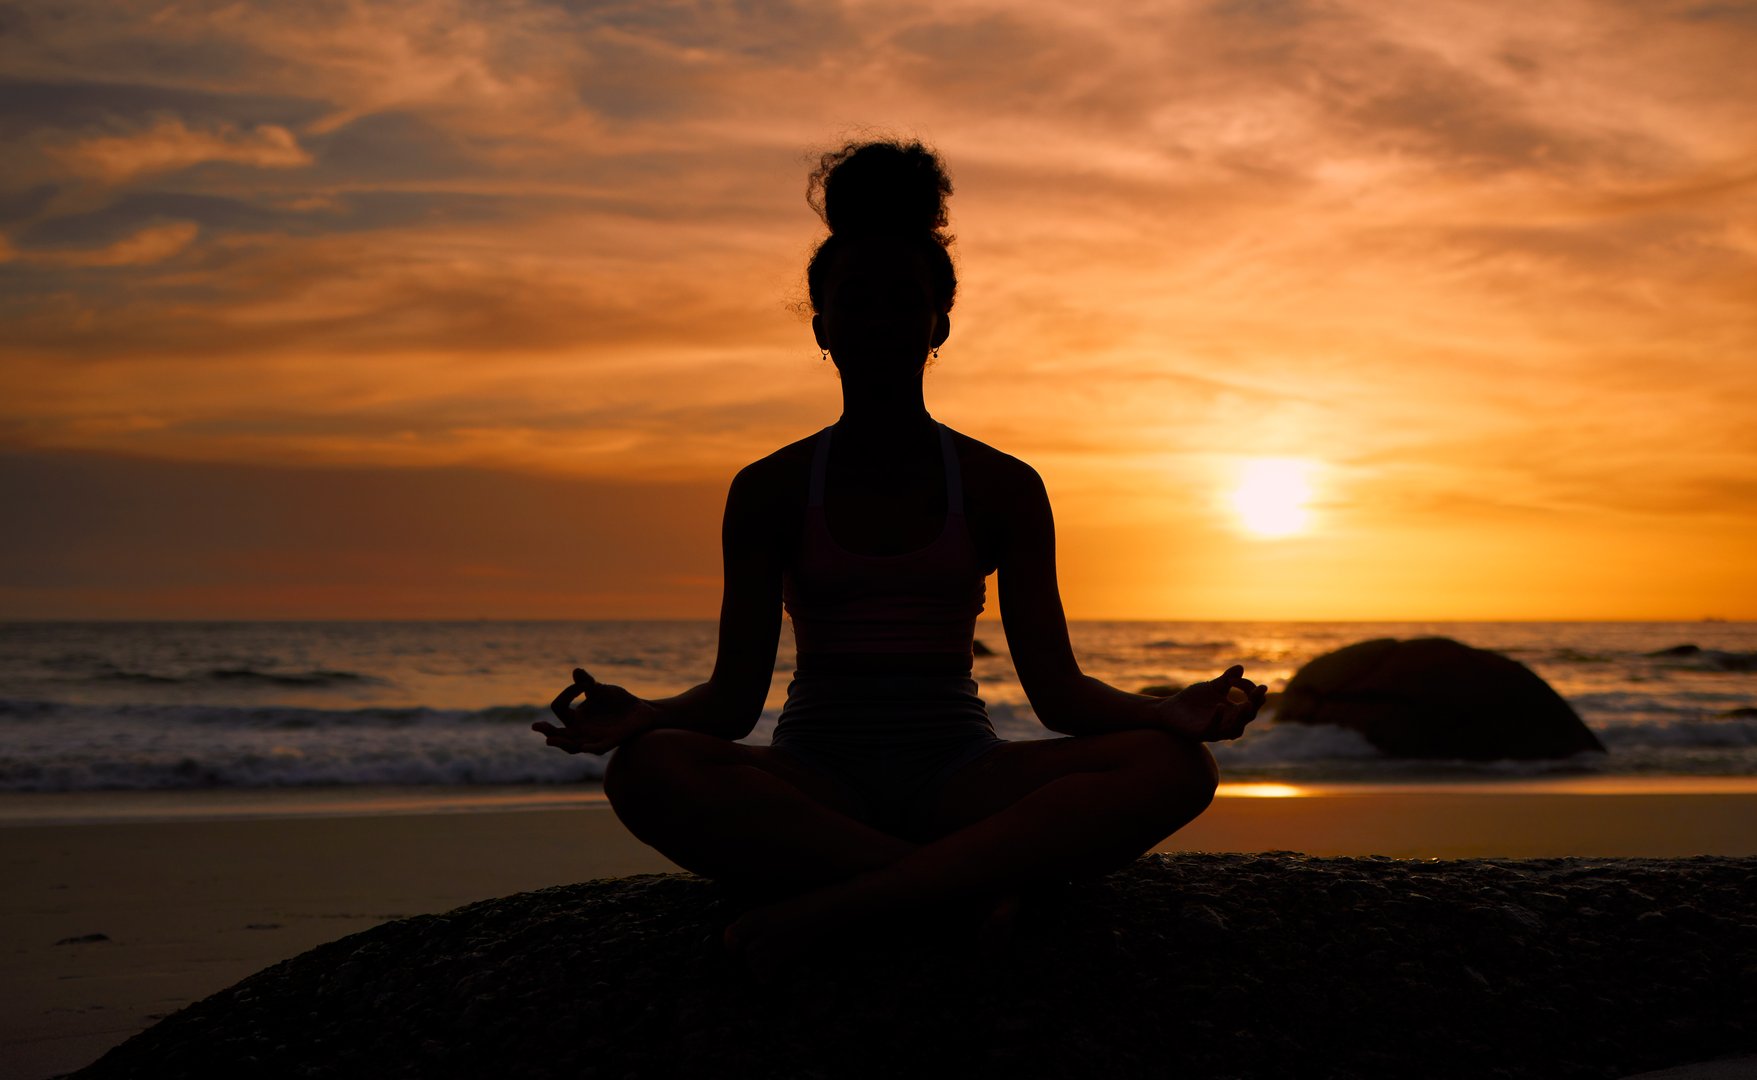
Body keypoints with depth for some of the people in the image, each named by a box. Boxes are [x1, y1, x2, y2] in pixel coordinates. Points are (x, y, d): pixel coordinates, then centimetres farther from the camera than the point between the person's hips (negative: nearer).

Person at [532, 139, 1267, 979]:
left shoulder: (1003, 489, 9)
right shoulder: (770, 492, 8)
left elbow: (1056, 689, 3)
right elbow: (734, 696, 1)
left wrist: (1173, 712, -17)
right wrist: (637, 715, -21)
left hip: (956, 776, 1)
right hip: (813, 790, -1)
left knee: (1175, 768, -29)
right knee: (650, 770, -35)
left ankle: (833, 903, -33)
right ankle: (974, 884, -30)